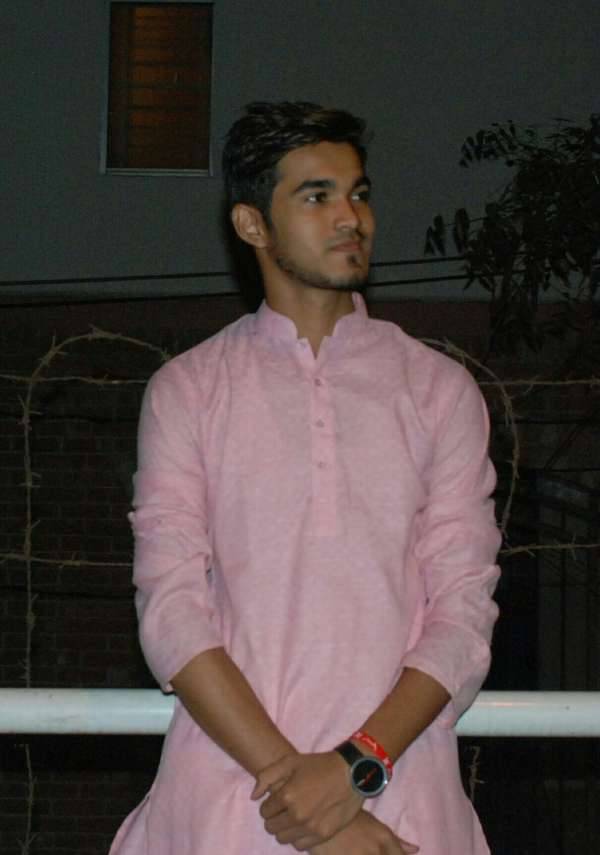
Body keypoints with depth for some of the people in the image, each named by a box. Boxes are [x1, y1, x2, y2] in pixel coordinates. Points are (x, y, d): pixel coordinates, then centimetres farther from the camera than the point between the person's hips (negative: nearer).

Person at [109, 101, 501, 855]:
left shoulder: (441, 390, 6)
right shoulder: (186, 390, 4)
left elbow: (464, 611, -1)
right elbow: (170, 612, -5)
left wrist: (356, 766, -15)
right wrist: (288, 774, -15)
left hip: (398, 790, 1)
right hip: (225, 789, 0)